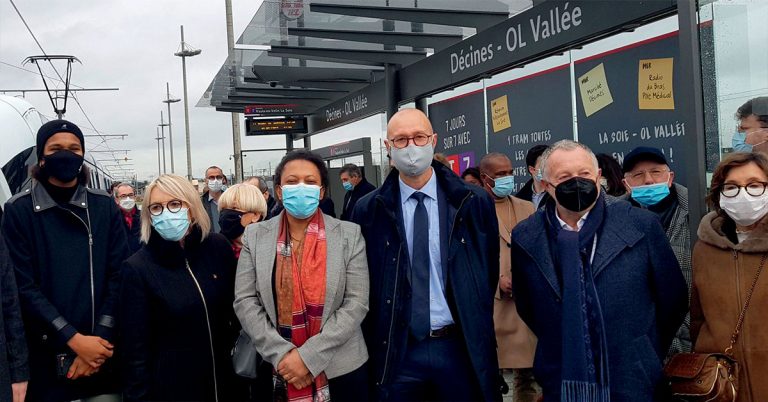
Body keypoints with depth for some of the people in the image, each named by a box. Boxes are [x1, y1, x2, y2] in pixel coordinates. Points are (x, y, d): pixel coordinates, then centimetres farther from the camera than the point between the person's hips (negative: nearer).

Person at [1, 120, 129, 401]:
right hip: (47, 358, -2)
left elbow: (119, 276, -2)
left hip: (103, 353, 2)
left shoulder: (105, 207, 2)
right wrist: (74, 340, -15)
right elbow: (24, 287, -9)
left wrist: (100, 338, -11)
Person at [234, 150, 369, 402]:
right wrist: (281, 354, -13)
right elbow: (245, 302, -2)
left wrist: (309, 356, -15)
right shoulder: (255, 236, 2)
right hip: (277, 370, 1)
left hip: (340, 369, -1)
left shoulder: (349, 235, -3)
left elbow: (357, 302, -8)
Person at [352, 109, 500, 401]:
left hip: (462, 347, 1)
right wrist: (373, 341, 3)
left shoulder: (474, 203, -2)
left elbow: (490, 272, 6)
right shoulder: (368, 210, -2)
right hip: (396, 349, 0)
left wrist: (478, 331, 7)